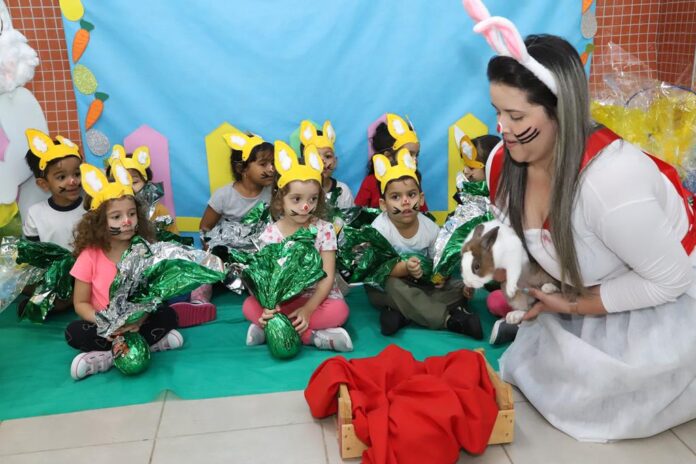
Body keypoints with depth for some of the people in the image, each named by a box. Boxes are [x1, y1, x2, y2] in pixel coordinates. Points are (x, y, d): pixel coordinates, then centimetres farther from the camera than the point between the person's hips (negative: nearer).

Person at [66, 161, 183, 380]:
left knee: (168, 316, -23)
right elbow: (81, 303, -5)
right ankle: (152, 343, -28)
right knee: (74, 332, -27)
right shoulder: (90, 256, -9)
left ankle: (108, 357, -24)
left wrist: (140, 319, -28)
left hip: (138, 321, 1)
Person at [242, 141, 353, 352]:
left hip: (316, 297, -1)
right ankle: (314, 336, -29)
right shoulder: (270, 234, -7)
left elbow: (327, 277, -12)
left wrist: (308, 309, -25)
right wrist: (269, 306, -32)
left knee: (339, 310, -31)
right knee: (250, 306, -25)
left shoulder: (324, 230, -9)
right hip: (281, 298, 2)